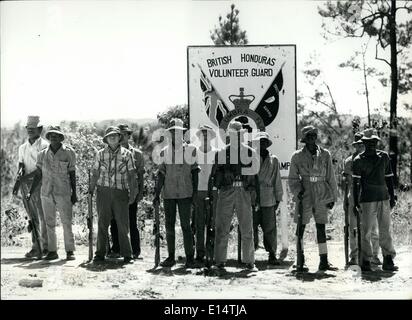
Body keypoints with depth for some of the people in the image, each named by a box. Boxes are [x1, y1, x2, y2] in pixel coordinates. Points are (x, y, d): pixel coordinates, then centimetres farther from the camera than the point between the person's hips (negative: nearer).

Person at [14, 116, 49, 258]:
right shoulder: (22, 147, 17)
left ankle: (46, 247, 0)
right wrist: (20, 171, -7)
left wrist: (27, 176, -16)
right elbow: (21, 164, 14)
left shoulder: (44, 146, -3)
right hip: (25, 184, 6)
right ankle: (36, 248, 11)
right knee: (32, 217, 7)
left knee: (43, 217, -5)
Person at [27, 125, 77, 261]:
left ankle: (70, 251, 3)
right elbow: (38, 175, 10)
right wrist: (31, 192, 4)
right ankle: (52, 251, 14)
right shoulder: (42, 154, 7)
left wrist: (74, 193, -1)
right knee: (49, 223, 6)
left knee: (67, 222, -4)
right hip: (46, 193, 3)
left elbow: (72, 174, 2)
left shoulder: (68, 152, -1)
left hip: (63, 193, -3)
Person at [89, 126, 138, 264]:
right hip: (103, 192, 1)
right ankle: (100, 254, 13)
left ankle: (127, 255, 6)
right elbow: (95, 174, 12)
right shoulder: (100, 154, 9)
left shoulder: (127, 154, 5)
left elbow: (132, 175, 5)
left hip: (120, 192, -1)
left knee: (123, 224, -2)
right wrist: (90, 190, 5)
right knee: (102, 224, 4)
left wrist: (133, 193, -2)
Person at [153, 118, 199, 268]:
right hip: (168, 194, 3)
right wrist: (157, 193, 3)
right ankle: (171, 257, 14)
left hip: (185, 194, -3)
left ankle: (190, 257, 3)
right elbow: (161, 174, 8)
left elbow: (195, 172, 5)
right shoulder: (165, 151, 8)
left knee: (185, 225, -4)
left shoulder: (190, 149, 2)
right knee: (169, 226, 6)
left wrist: (195, 192, -1)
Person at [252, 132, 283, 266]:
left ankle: (272, 255, 8)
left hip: (268, 200, 1)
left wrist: (278, 199, 12)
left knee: (270, 229, 0)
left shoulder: (274, 160, 11)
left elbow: (277, 180, 14)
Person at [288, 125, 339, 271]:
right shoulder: (297, 156, 1)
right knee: (300, 228, 0)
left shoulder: (325, 154, 6)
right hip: (305, 196, -2)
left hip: (322, 196, 2)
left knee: (321, 228, 5)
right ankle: (300, 261, 10)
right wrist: (297, 191, -11)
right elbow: (292, 178, 5)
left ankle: (324, 262, 10)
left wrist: (333, 197, 9)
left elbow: (330, 177, 11)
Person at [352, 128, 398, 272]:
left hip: (384, 198, 4)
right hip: (367, 199, -4)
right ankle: (365, 261, 7)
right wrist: (355, 202, -7)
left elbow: (389, 178, 17)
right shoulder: (359, 160, 0)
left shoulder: (384, 157, 12)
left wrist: (392, 196, 13)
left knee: (385, 230, 4)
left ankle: (388, 261, 8)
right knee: (366, 231, -1)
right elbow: (356, 182, -3)